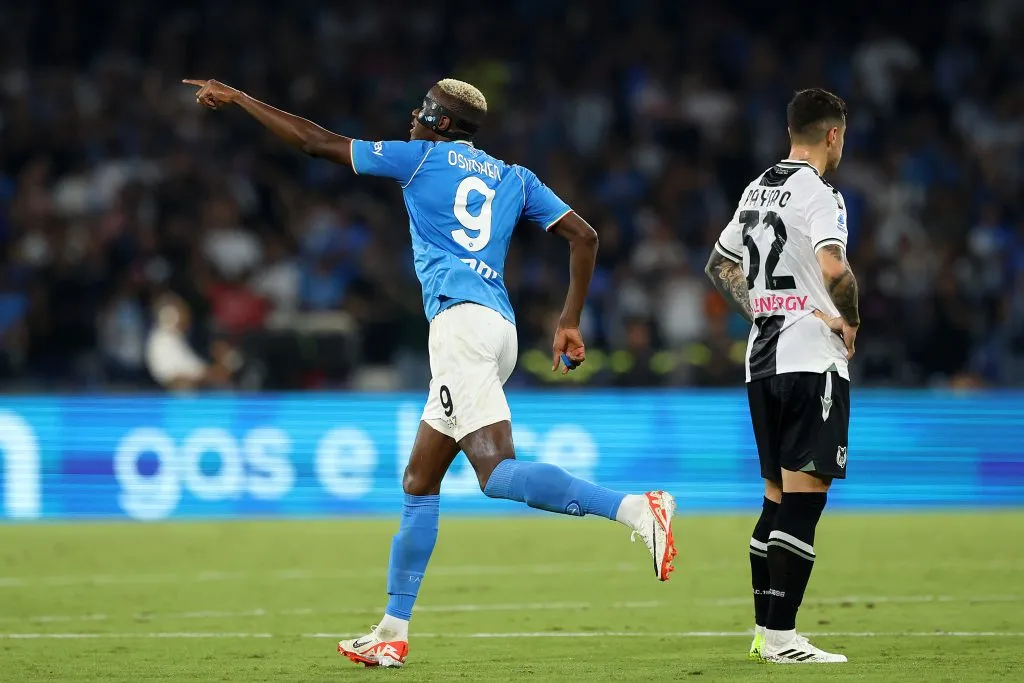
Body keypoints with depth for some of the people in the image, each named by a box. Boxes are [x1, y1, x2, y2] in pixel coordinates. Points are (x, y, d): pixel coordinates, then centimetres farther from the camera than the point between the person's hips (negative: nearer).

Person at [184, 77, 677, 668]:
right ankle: (392, 633, 15)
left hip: (461, 320, -8)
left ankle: (638, 509, -37)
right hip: (501, 327, 8)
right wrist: (570, 323, 18)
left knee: (498, 471, -22)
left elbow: (315, 141, 14)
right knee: (420, 482, 14)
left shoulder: (421, 157, 9)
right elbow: (584, 236, 16)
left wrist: (236, 98, 24)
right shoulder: (514, 178, 22)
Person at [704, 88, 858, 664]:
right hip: (812, 358, -8)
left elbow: (720, 264, 26)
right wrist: (850, 320, -9)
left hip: (763, 358, 8)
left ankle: (766, 630, 15)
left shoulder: (757, 190, 14)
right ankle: (780, 635, -11)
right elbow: (834, 269, -26)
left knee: (778, 497, 14)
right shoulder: (819, 193, -11)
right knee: (804, 499, -8)